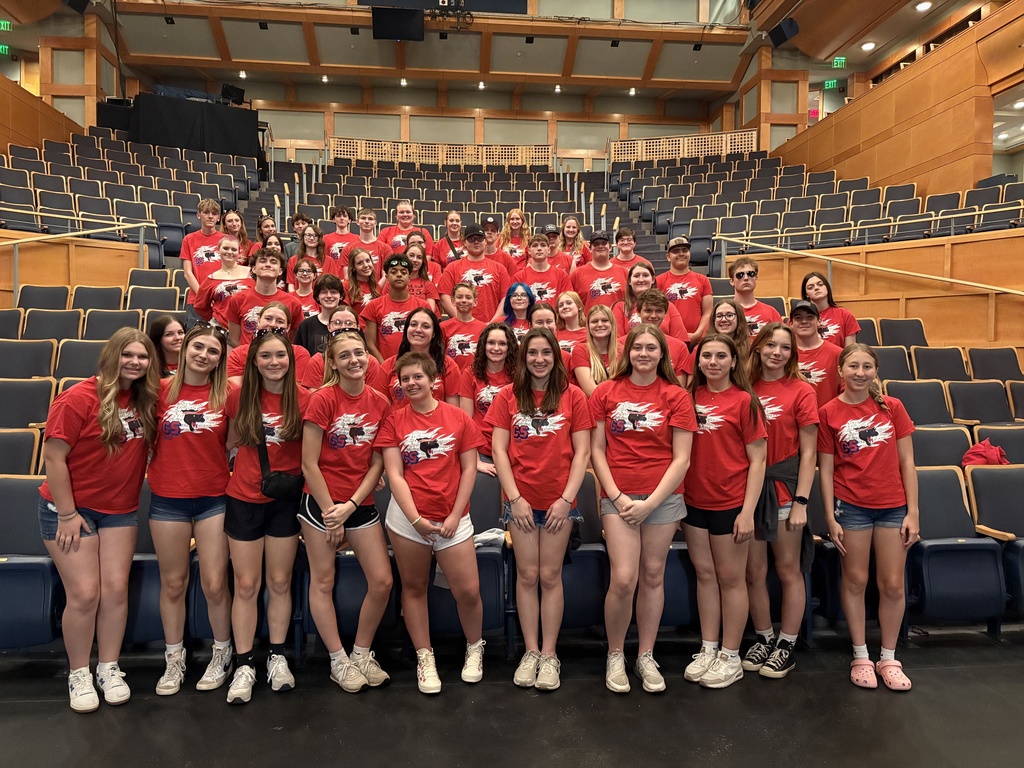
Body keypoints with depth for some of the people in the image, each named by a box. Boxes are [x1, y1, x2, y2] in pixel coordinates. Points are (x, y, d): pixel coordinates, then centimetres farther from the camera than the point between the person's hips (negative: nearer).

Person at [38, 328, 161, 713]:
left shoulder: (147, 399, -1)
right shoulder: (79, 398, -16)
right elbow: (53, 456, -16)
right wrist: (68, 515, -14)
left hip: (120, 510, 5)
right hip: (70, 508, -4)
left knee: (116, 590, 4)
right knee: (84, 594, -2)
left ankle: (109, 668, 21)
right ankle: (79, 674, 18)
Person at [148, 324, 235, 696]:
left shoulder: (228, 394, -3)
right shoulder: (161, 390, -1)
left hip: (214, 499, -1)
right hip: (167, 500, 1)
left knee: (215, 584, 2)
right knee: (173, 583, 13)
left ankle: (222, 655, 24)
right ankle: (174, 661, 30)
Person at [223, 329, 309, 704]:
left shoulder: (303, 399, -7)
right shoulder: (239, 397, -3)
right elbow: (231, 442, 10)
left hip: (286, 500, 0)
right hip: (243, 499, 1)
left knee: (280, 583, 11)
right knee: (246, 585, 6)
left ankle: (278, 657, 27)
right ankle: (244, 665, 19)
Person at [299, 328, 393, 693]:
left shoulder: (379, 402, 0)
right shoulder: (322, 399, -11)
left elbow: (377, 463, 1)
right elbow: (309, 464, -11)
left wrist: (351, 506, -8)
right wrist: (331, 514, -9)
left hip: (361, 505, 4)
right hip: (321, 503, -4)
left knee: (382, 581, 3)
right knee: (323, 581, 6)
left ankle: (362, 654, 24)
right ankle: (339, 660, 24)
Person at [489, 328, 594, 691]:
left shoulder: (572, 396, 1)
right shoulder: (508, 396, 3)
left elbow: (582, 452, -1)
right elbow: (499, 450, 0)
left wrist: (567, 498, -9)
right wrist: (515, 498, -7)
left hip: (559, 501, -1)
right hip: (521, 500, 1)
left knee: (550, 576, 5)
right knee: (527, 576, 6)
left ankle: (549, 655, 16)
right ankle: (531, 652, 19)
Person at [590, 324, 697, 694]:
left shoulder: (676, 396, 1)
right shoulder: (605, 392, 3)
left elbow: (681, 459, -2)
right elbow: (596, 450, 3)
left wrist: (649, 503, -8)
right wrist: (617, 496, -7)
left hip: (663, 498, 1)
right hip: (618, 498, -1)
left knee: (653, 576, 8)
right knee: (623, 579, -8)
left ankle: (646, 657, 25)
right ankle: (614, 656, 14)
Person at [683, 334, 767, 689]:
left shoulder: (744, 400, -7)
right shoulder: (691, 396, 6)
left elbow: (757, 460, -8)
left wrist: (748, 511, -13)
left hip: (730, 503, -4)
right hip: (694, 500, 5)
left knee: (730, 578, 7)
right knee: (704, 574, 13)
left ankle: (731, 657, 21)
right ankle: (708, 649, 27)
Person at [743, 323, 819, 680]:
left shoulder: (801, 391, -4)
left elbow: (808, 452, -5)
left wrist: (801, 501, -9)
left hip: (784, 487, -3)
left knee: (788, 569, 7)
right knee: (754, 570, 10)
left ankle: (787, 646, 21)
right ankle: (764, 638, 27)